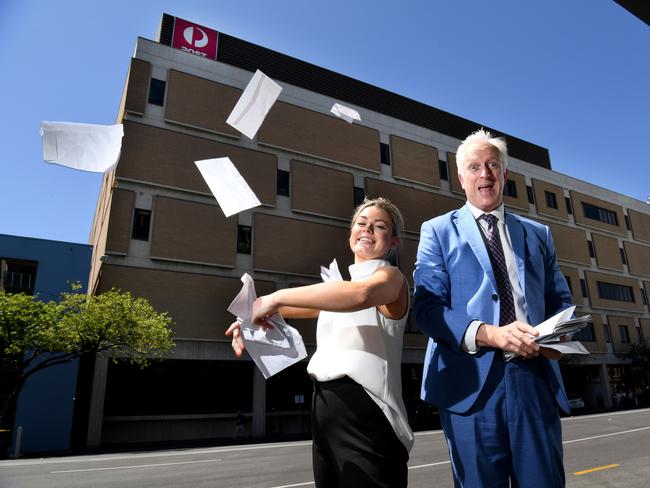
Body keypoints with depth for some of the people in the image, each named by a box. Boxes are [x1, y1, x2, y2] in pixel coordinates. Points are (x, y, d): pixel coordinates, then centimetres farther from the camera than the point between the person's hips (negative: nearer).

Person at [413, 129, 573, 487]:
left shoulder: (538, 234, 18)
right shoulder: (438, 231, 6)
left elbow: (560, 299, 18)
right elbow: (427, 306, -5)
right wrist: (491, 334, -19)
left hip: (535, 378, 4)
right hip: (471, 380, -3)